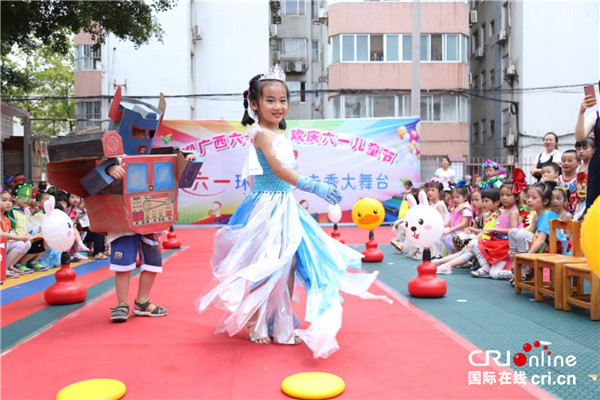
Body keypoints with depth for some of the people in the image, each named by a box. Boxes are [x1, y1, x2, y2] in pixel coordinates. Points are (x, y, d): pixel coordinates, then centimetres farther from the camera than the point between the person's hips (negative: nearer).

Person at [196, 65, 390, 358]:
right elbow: (278, 169, -23)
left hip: (285, 205, 9)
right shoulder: (262, 133, -13)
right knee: (264, 267, -2)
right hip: (267, 206, -9)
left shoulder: (279, 135, 15)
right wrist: (313, 186, -29)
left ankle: (283, 324, 21)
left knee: (290, 263, 10)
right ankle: (256, 324, 16)